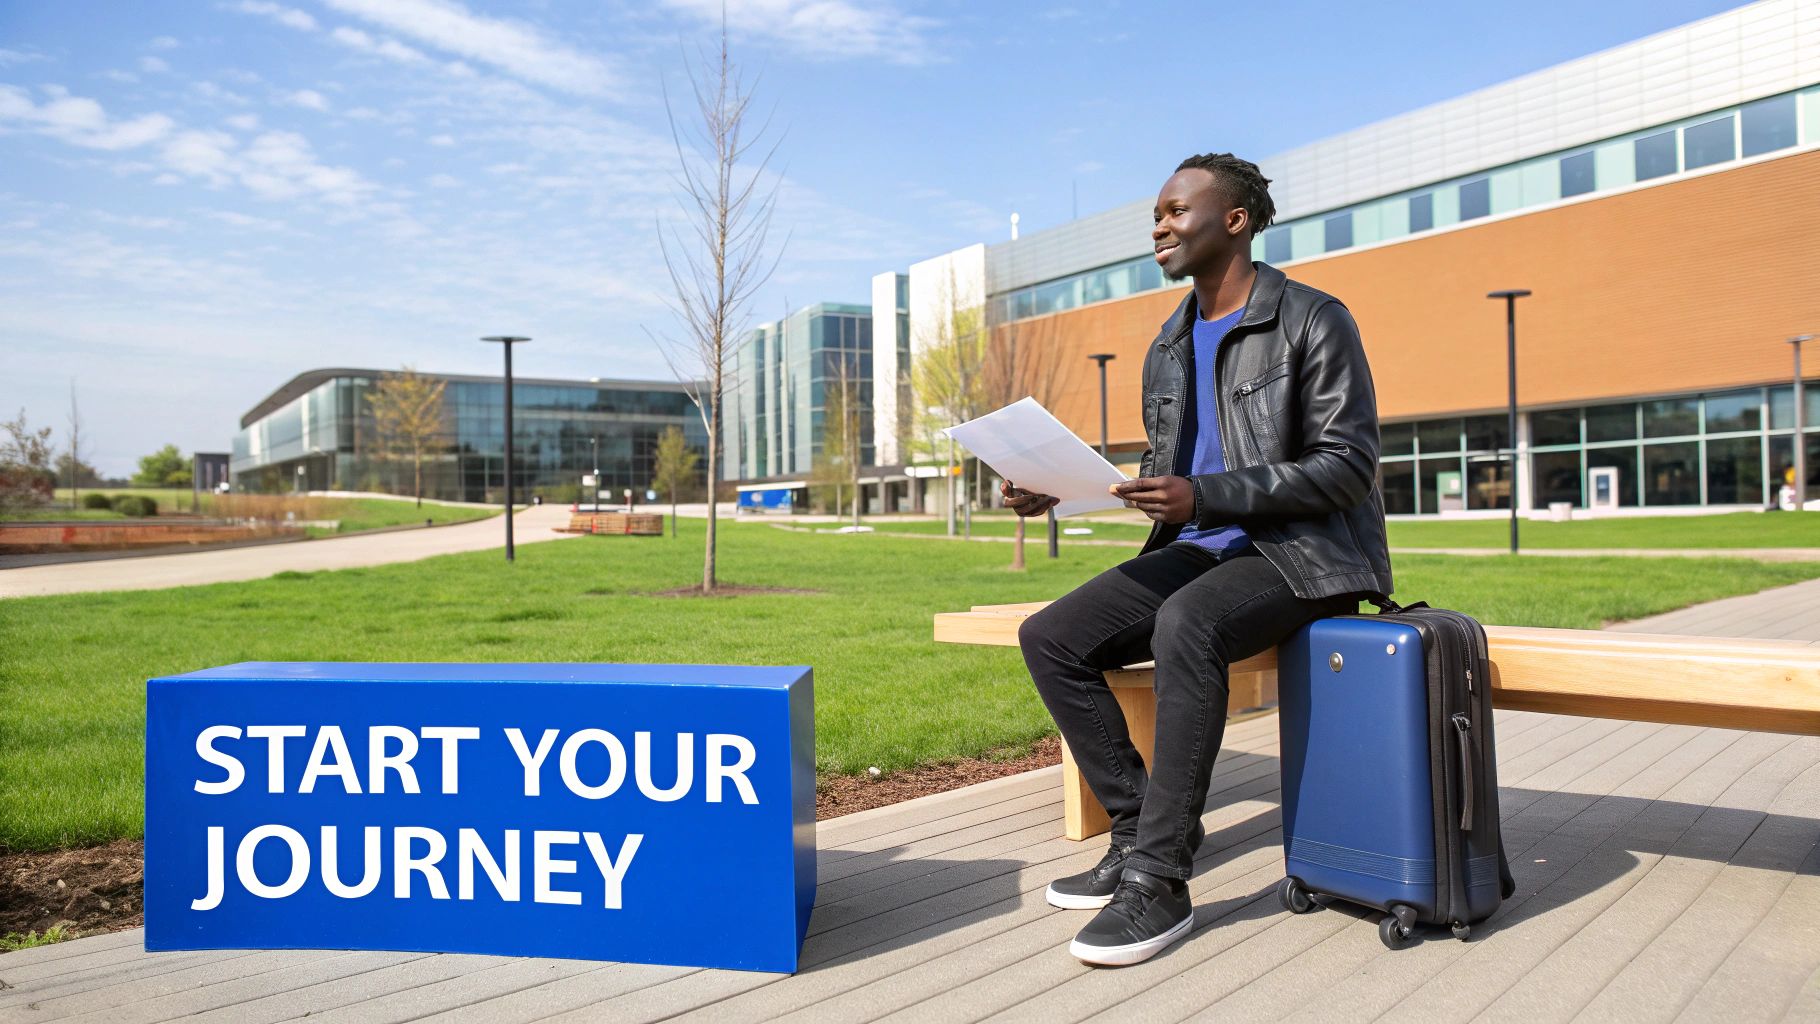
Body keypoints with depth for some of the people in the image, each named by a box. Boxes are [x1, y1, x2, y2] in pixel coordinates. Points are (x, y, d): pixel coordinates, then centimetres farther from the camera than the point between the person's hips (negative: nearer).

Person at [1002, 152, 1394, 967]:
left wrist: (1204, 498, -23)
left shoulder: (1312, 321, -6)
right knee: (1050, 638, -11)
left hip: (1306, 552, -7)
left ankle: (1159, 881, -27)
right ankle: (1140, 831, -3)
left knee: (1186, 624, -38)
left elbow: (1347, 465, -12)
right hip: (1203, 549, 7)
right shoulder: (1169, 349, 16)